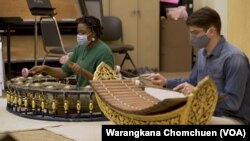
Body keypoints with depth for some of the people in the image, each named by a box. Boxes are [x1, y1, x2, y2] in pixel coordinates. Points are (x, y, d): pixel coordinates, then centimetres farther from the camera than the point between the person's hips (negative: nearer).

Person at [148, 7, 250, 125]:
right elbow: (193, 82, 23)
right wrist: (166, 82, 11)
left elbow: (233, 102, -24)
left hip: (233, 119, -8)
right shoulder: (202, 52, 6)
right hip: (208, 112, 8)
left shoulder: (234, 58, -21)